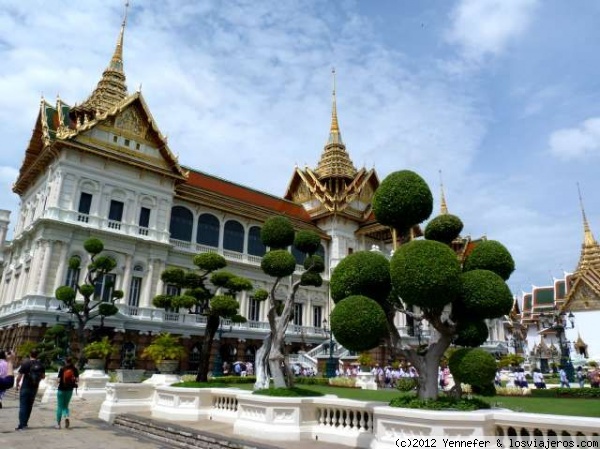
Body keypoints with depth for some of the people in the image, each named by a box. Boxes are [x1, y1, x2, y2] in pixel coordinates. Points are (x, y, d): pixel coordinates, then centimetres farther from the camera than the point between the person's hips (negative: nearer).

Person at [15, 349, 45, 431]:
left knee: (23, 406, -1)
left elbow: (19, 376, -10)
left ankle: (22, 425, -5)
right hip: (34, 388, 4)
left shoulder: (25, 363, -10)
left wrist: (17, 385, 5)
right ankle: (25, 423, 20)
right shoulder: (40, 365, 2)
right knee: (29, 406, 14)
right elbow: (43, 376, 9)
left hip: (25, 387, -4)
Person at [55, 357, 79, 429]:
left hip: (61, 389, -2)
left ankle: (58, 423, 12)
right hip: (70, 390, 2)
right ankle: (66, 417, -10)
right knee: (66, 406, 17)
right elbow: (77, 380, -8)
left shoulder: (62, 369, -10)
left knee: (60, 406, 10)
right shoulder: (75, 370, -4)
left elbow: (59, 380, -13)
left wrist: (58, 381, 9)